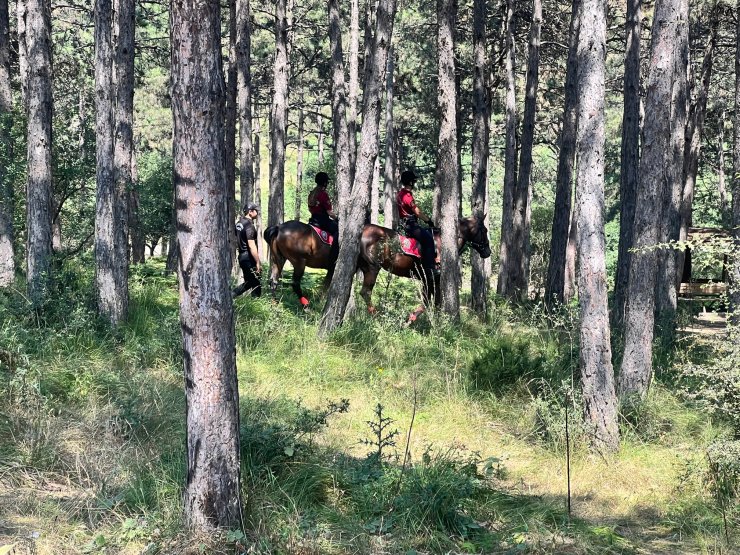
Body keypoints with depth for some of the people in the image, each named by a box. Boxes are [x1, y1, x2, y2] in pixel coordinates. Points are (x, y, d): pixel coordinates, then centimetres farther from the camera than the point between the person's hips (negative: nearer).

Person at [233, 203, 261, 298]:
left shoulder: (239, 223, 10)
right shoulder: (249, 225, -18)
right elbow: (251, 246, -23)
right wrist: (258, 263, -20)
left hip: (241, 256, 9)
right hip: (249, 258, -9)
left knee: (248, 283, 17)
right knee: (256, 284, 1)